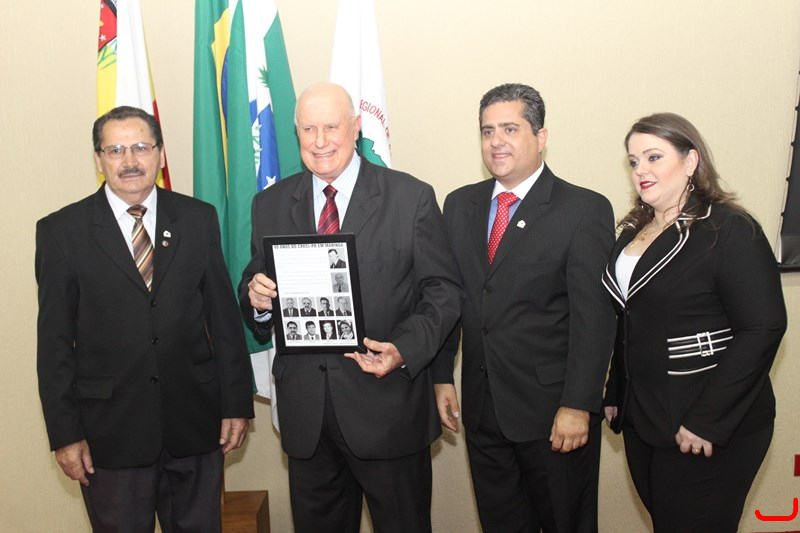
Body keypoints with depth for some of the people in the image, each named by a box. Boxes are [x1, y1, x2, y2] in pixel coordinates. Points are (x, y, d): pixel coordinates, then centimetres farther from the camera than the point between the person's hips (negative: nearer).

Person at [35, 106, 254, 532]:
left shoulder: (199, 218, 3)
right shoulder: (61, 231, -2)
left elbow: (224, 315, 4)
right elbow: (55, 341, -2)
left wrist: (237, 402, 2)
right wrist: (65, 433, -4)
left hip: (195, 425, 2)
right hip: (110, 430, -1)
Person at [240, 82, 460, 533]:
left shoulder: (412, 198, -4)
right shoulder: (270, 205, 7)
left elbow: (443, 292, -4)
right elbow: (257, 288, 13)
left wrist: (404, 351, -20)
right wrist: (256, 298, -12)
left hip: (389, 409, -3)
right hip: (305, 409, 3)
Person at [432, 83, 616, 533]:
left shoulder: (586, 210, -9)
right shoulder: (460, 205, 8)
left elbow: (594, 317, -13)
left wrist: (578, 406, -17)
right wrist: (442, 377, 6)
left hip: (554, 410, -4)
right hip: (481, 407, 5)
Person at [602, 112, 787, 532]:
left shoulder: (729, 230, -13)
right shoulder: (634, 231, 10)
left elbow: (763, 329, -20)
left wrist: (706, 421, -20)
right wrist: (615, 395, 10)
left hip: (709, 433, -7)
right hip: (641, 420, 7)